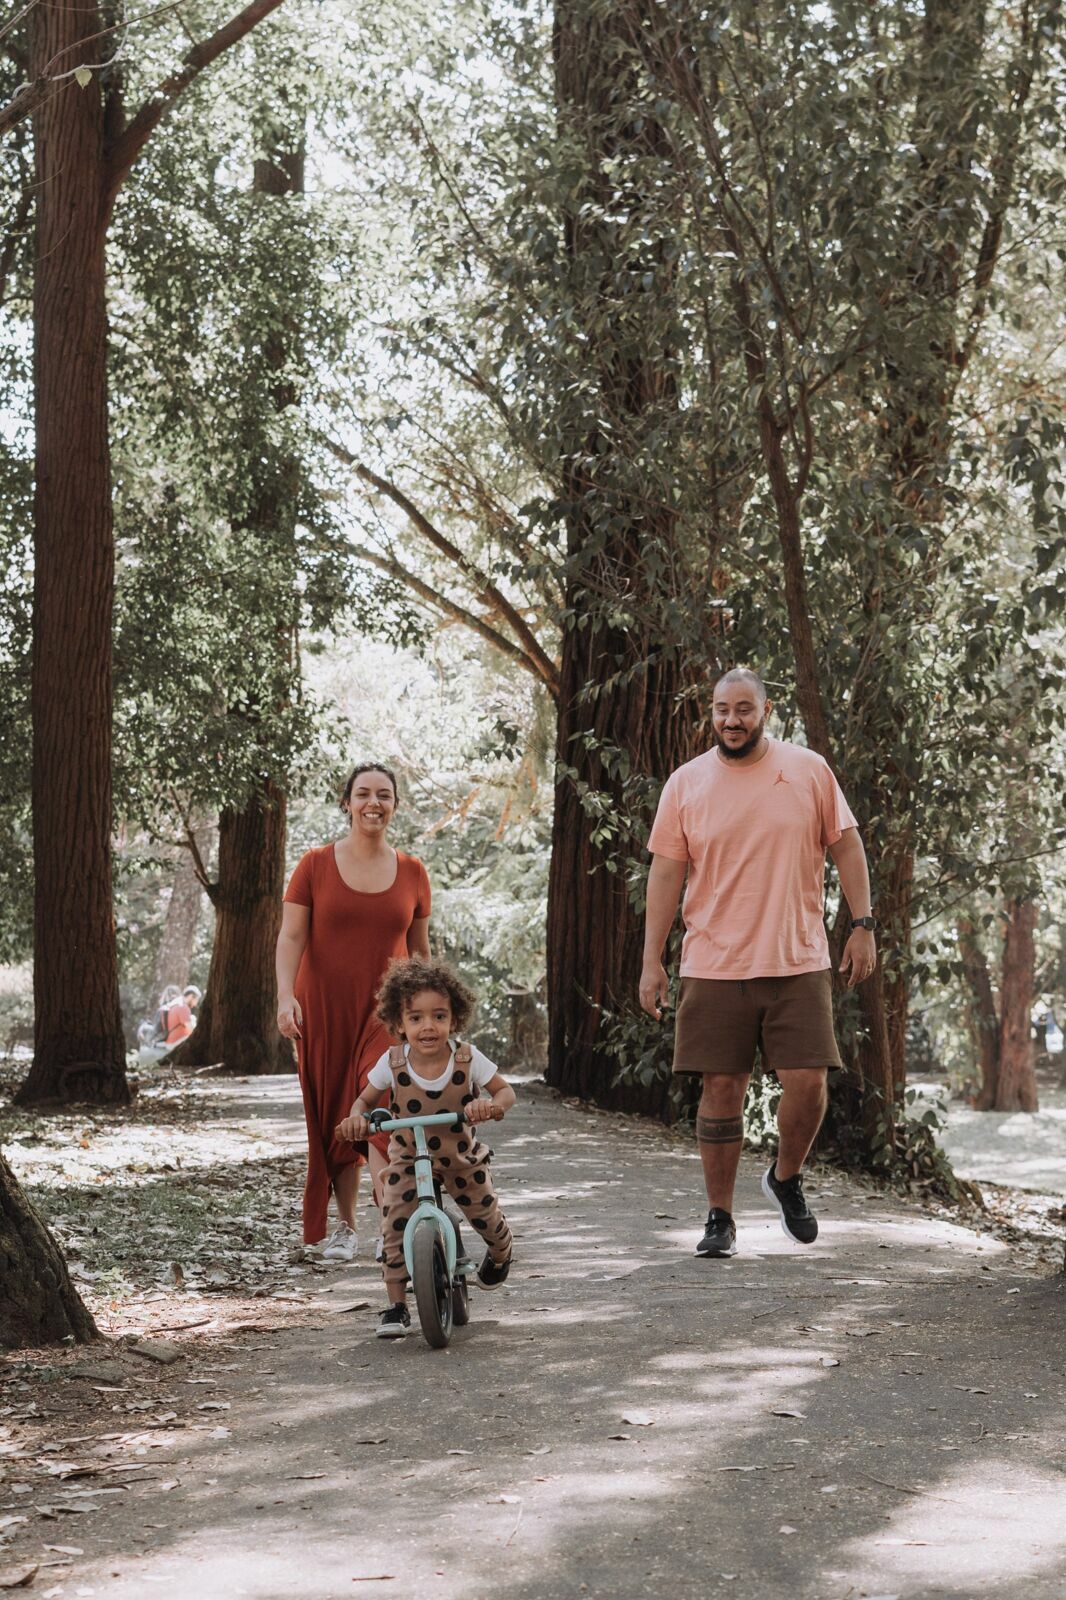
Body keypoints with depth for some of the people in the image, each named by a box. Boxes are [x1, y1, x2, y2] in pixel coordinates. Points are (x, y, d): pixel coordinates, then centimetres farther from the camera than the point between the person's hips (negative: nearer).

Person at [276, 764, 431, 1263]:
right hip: (324, 1012, 0)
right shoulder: (316, 865, 2)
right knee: (334, 1120, 6)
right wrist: (286, 995, -18)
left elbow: (419, 948, 15)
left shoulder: (412, 873, 7)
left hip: (386, 1011, 0)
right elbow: (290, 936, -4)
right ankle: (343, 1227, 19)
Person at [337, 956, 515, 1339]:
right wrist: (356, 1118, -25)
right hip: (408, 1159, 0)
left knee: (486, 1214, 4)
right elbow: (366, 1099, -1)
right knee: (395, 1225, -15)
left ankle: (499, 1257, 42)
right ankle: (396, 1305, -3)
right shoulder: (392, 1063, -16)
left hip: (462, 1156, 0)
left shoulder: (467, 1059, -19)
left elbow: (505, 1090, -12)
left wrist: (493, 1105, -36)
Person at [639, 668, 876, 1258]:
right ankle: (720, 1219, 13)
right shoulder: (686, 784, 3)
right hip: (713, 964, 0)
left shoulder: (809, 770, 3)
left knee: (807, 1083, -6)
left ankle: (786, 1179, 23)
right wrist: (652, 960, 0)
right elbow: (666, 873, 4)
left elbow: (846, 847, 8)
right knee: (721, 1089, 1)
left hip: (799, 962, 0)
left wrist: (862, 925, 1)